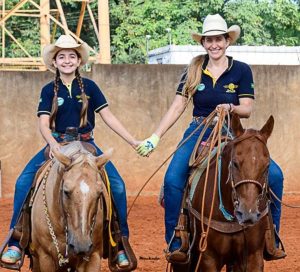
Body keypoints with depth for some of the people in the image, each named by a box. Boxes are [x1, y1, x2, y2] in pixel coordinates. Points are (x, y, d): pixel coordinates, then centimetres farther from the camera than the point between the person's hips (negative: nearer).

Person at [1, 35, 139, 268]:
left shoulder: (89, 87, 3)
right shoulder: (49, 90, 3)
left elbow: (108, 117, 3)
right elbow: (44, 123, -5)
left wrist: (133, 141, -4)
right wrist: (53, 143, -26)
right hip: (57, 144, 0)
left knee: (117, 185, -19)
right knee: (23, 182, -20)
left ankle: (121, 244, -6)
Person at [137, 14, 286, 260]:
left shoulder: (241, 70, -1)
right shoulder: (194, 71, 3)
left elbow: (247, 110, -4)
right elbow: (177, 107, 2)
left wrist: (231, 108, -27)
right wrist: (155, 138, -6)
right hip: (199, 133, 0)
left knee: (274, 175, -19)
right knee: (172, 180, -25)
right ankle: (174, 245, -12)